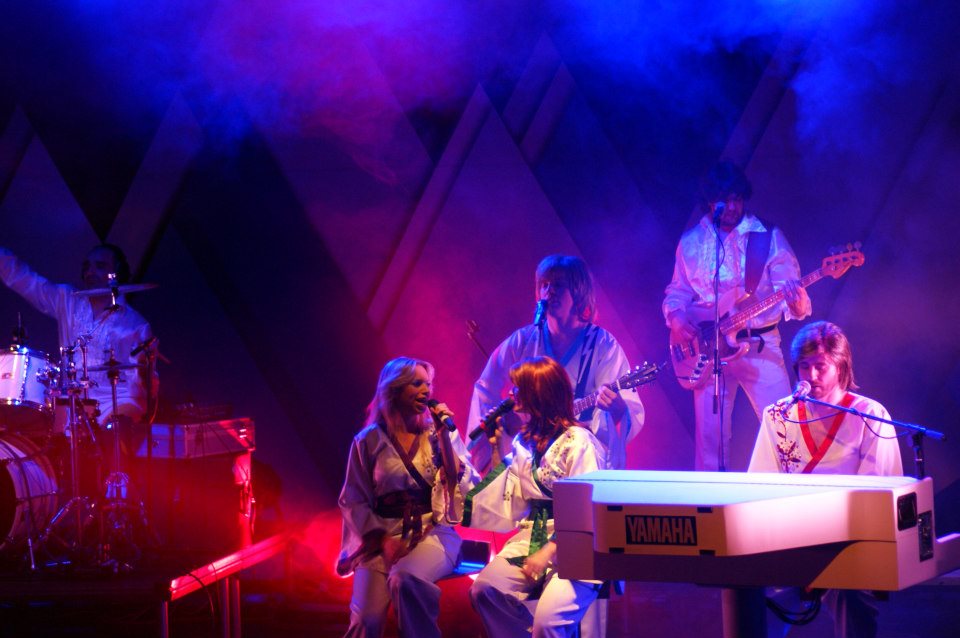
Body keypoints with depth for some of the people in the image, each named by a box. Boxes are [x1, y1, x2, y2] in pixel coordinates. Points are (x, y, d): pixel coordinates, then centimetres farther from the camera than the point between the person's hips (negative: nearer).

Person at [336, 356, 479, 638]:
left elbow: (465, 487, 0)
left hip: (434, 533, 0)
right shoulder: (369, 441, 6)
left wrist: (445, 437, -7)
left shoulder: (439, 433, 9)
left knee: (405, 578, -36)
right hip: (383, 536, 0)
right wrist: (383, 540, -11)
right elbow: (353, 501, 4)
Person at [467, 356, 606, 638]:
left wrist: (548, 552, -21)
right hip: (533, 537, 7)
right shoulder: (524, 440, 14)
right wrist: (496, 449, 14)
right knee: (484, 588, -20)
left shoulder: (578, 441, -10)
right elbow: (511, 502, 17)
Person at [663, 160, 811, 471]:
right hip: (707, 348, 2)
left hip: (759, 343, -2)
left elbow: (789, 287, -4)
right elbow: (677, 292, 15)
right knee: (710, 437, 1)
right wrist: (676, 318, -7)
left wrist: (797, 305, -26)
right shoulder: (691, 243, 9)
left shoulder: (768, 237, 1)